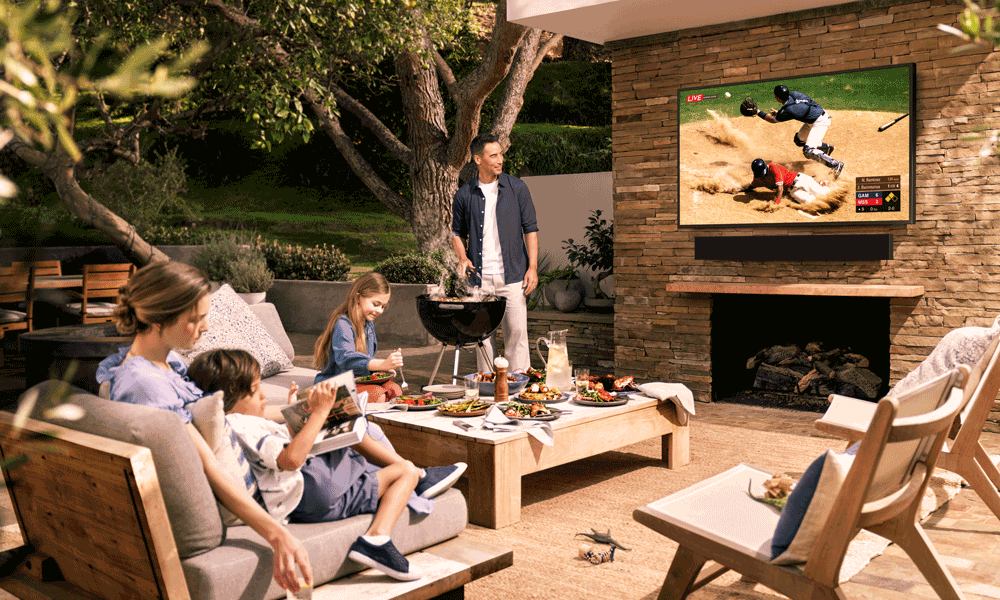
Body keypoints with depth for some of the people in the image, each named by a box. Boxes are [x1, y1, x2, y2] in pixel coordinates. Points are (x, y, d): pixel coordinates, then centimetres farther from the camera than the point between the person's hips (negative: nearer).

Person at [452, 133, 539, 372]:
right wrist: (462, 258, -3)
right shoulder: (464, 195, 5)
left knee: (516, 330, -3)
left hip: (512, 274, -1)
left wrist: (533, 267, -4)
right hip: (479, 277, 1)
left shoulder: (517, 188, 3)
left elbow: (530, 228, 4)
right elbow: (457, 232, 16)